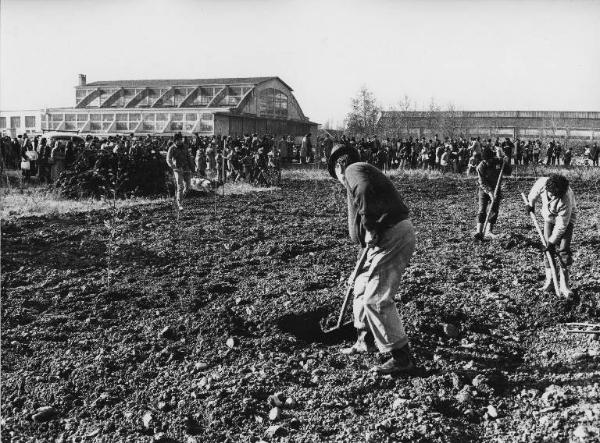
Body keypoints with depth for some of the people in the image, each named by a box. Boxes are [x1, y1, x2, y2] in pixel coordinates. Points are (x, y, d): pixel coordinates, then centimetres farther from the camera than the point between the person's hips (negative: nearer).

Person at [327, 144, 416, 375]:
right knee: (362, 287, 21)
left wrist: (369, 229, -20)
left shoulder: (353, 170, -4)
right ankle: (365, 340, 37)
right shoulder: (365, 172, 26)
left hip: (392, 236, -10)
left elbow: (365, 191, -26)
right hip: (385, 236, 10)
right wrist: (367, 242, 34)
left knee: (376, 299, -7)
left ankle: (401, 358, 1)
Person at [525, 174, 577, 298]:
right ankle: (549, 279, 10)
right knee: (548, 249, -1)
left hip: (567, 219, -4)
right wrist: (530, 202, 13)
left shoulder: (566, 200, -39)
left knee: (563, 250, -12)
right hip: (549, 218, 4)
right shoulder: (542, 183, -29)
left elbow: (561, 225, -29)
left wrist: (552, 241, -24)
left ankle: (564, 285, -6)